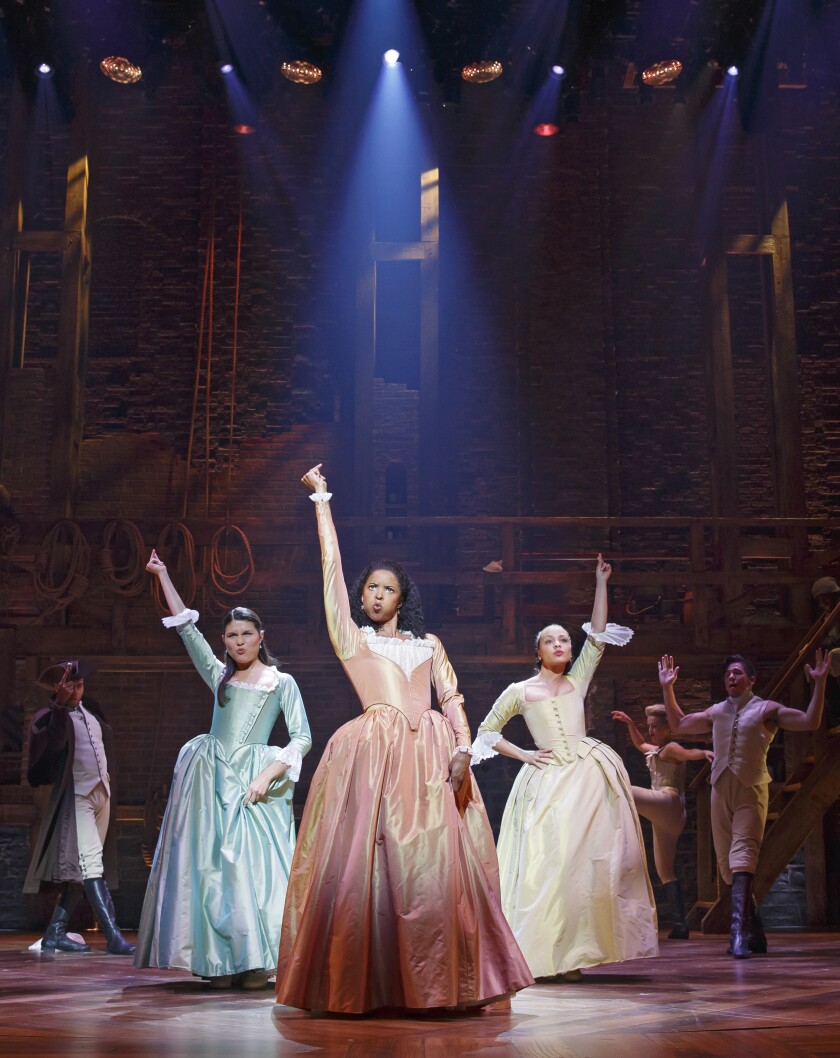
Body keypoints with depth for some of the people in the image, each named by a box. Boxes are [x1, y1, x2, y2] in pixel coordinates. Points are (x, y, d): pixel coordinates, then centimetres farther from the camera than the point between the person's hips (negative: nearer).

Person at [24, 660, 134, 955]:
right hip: (77, 797, -7)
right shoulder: (51, 717, -5)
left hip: (102, 794, 7)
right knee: (90, 864, -15)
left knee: (79, 870, 9)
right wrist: (60, 705, -33)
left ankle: (55, 933, 17)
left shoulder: (92, 712, 15)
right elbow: (52, 742, -25)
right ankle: (114, 937, -20)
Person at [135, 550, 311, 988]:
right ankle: (219, 962, 1)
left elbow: (302, 738, -1)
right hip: (212, 778, 3)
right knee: (212, 864, -3)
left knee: (254, 863, -9)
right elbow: (187, 627, 15)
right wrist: (163, 575, 17)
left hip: (255, 781, -3)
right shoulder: (219, 675, 14)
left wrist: (267, 776, -13)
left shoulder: (281, 682, 6)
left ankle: (255, 962, -4)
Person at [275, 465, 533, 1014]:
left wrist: (462, 749, -5)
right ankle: (359, 982, 3)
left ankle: (437, 982, 3)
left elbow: (451, 697, 12)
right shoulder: (351, 639, 18)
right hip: (373, 751, -2)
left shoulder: (428, 643, 24)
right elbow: (332, 568, 17)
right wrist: (322, 501, 19)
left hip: (431, 753, 2)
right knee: (365, 861, -6)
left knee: (437, 864, -4)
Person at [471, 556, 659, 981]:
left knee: (589, 859, -3)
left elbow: (598, 636, 10)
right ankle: (547, 953, -4)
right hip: (547, 781, -2)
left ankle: (572, 954, 3)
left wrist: (601, 584, 9)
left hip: (589, 775, 2)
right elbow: (486, 731, 16)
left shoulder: (578, 681, 14)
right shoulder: (519, 691, 10)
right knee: (550, 862, -8)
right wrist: (522, 754, 3)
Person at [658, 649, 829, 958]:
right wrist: (667, 688, 19)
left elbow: (810, 721, -7)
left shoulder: (766, 709, 1)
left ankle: (739, 931, -27)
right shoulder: (716, 712, 16)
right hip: (721, 791, 5)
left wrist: (819, 683, -15)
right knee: (727, 864, 7)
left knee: (742, 858, -19)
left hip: (751, 792, -5)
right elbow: (678, 725, 26)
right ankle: (755, 931, 18)